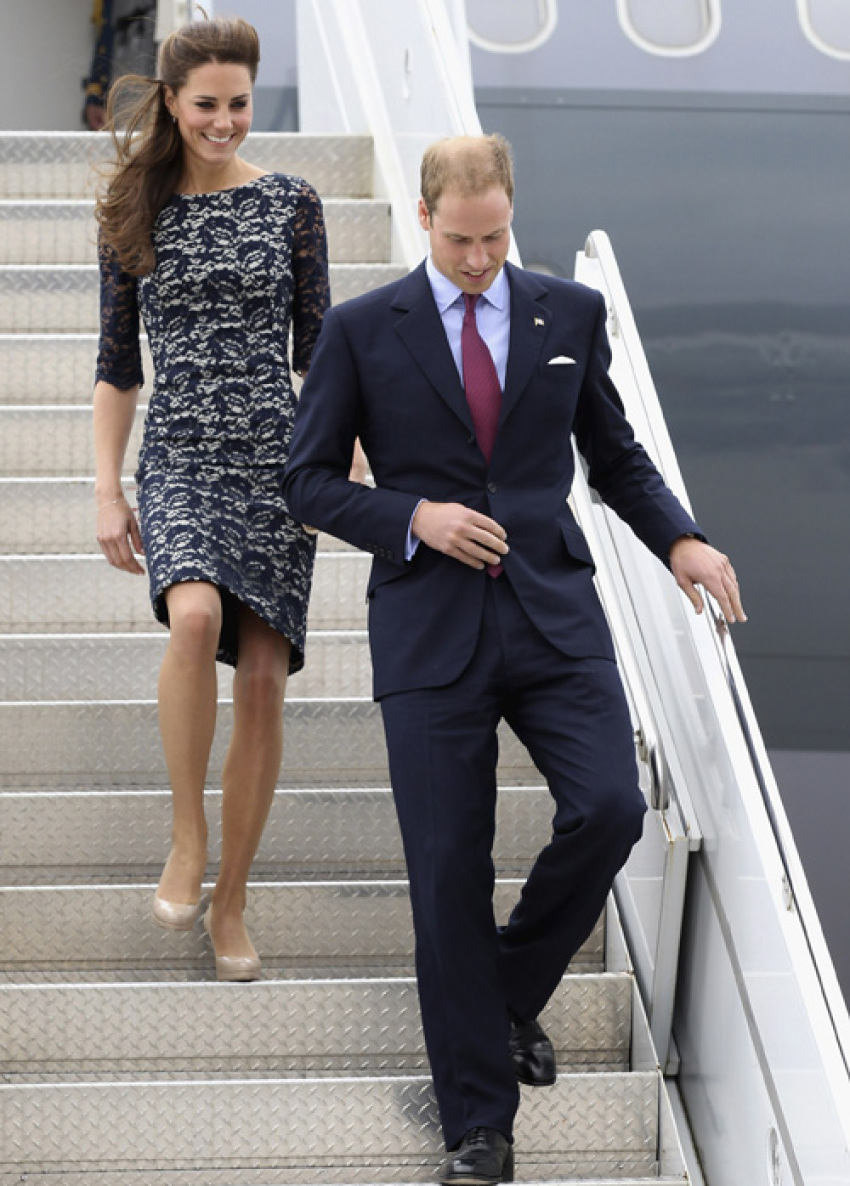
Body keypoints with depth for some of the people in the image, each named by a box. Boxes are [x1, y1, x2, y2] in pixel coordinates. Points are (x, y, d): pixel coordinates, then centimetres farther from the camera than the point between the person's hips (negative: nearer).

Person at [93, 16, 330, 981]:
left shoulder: (290, 204, 5)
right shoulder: (134, 211, 6)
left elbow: (319, 349, 9)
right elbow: (116, 364, 9)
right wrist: (107, 491, 3)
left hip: (275, 454, 1)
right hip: (178, 454, -1)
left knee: (264, 679, -2)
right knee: (196, 615, -30)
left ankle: (230, 900, 11)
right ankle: (186, 838, -12)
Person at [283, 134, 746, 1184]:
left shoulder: (570, 314, 8)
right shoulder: (362, 331, 3)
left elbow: (614, 454, 17)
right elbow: (309, 480, 6)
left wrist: (679, 539, 0)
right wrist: (413, 518, -10)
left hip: (553, 615, 2)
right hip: (429, 626, -1)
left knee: (608, 808, -17)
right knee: (449, 870, -2)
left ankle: (512, 991, 14)